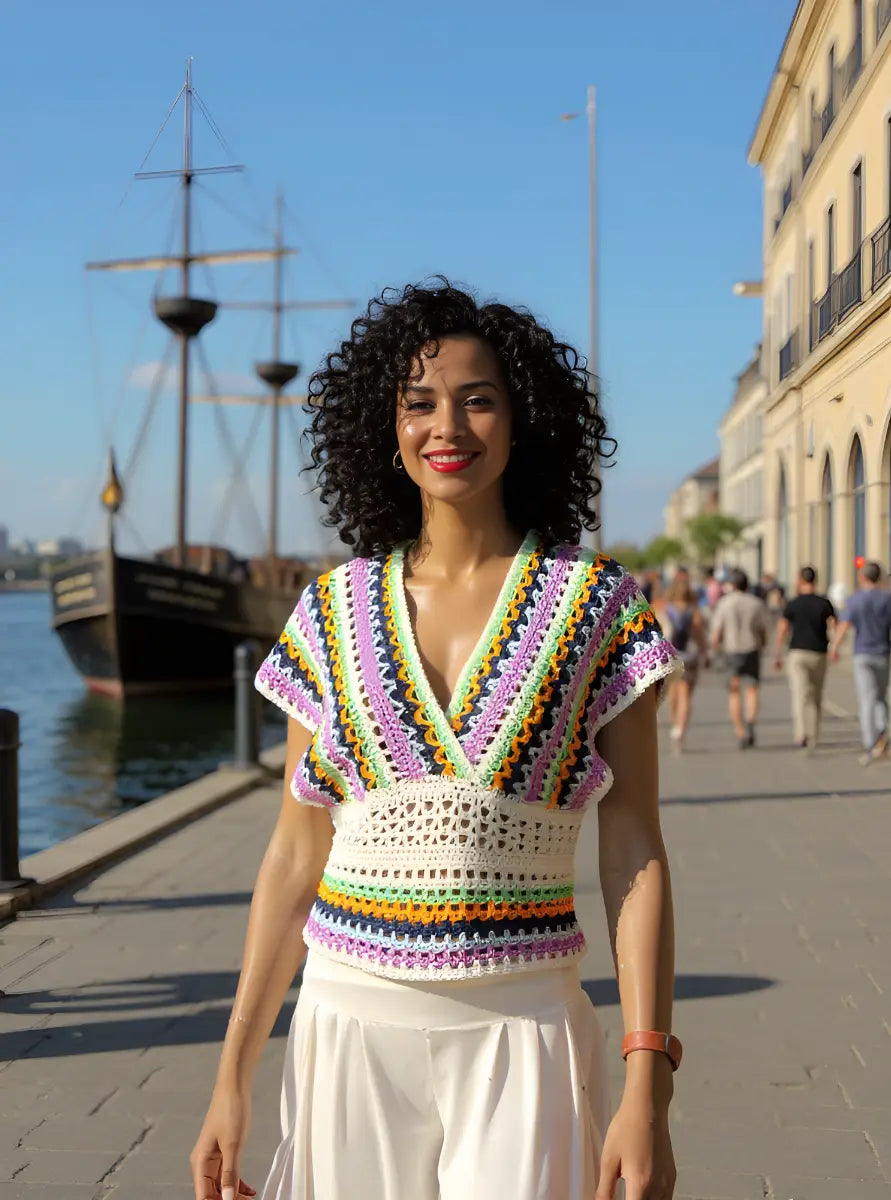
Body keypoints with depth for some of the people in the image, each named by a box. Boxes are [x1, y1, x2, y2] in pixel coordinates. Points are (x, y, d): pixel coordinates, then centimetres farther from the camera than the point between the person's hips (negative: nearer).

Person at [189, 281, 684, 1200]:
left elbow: (634, 854, -3)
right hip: (353, 1021, 2)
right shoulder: (332, 612, 4)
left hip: (521, 1029, -2)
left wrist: (647, 1086, -10)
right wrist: (232, 1078, 5)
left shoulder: (595, 606, -2)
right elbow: (296, 855, 7)